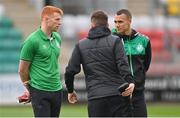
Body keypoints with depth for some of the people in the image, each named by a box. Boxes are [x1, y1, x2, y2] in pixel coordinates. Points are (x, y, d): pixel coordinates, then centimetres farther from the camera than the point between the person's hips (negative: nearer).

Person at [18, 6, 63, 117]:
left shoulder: (57, 38, 10)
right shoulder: (32, 41, -12)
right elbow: (22, 70, -5)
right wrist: (30, 88, 8)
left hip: (57, 90, 7)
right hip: (40, 92, -7)